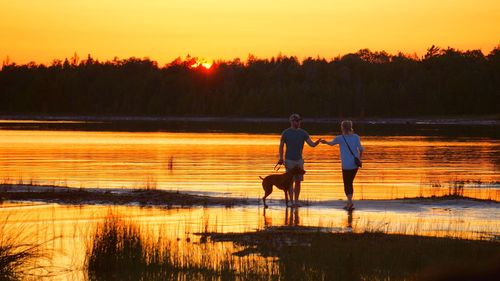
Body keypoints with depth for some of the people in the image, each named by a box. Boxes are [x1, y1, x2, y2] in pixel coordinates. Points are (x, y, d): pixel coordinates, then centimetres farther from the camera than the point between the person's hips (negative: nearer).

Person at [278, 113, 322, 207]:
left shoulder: (303, 133, 0)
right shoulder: (285, 132, -8)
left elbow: (312, 144, -6)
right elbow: (281, 145, 0)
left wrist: (318, 141, -28)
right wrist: (281, 158, -6)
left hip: (299, 160, 4)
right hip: (289, 161, -4)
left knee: (298, 181, 5)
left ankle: (296, 201, 14)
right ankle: (292, 202, -6)